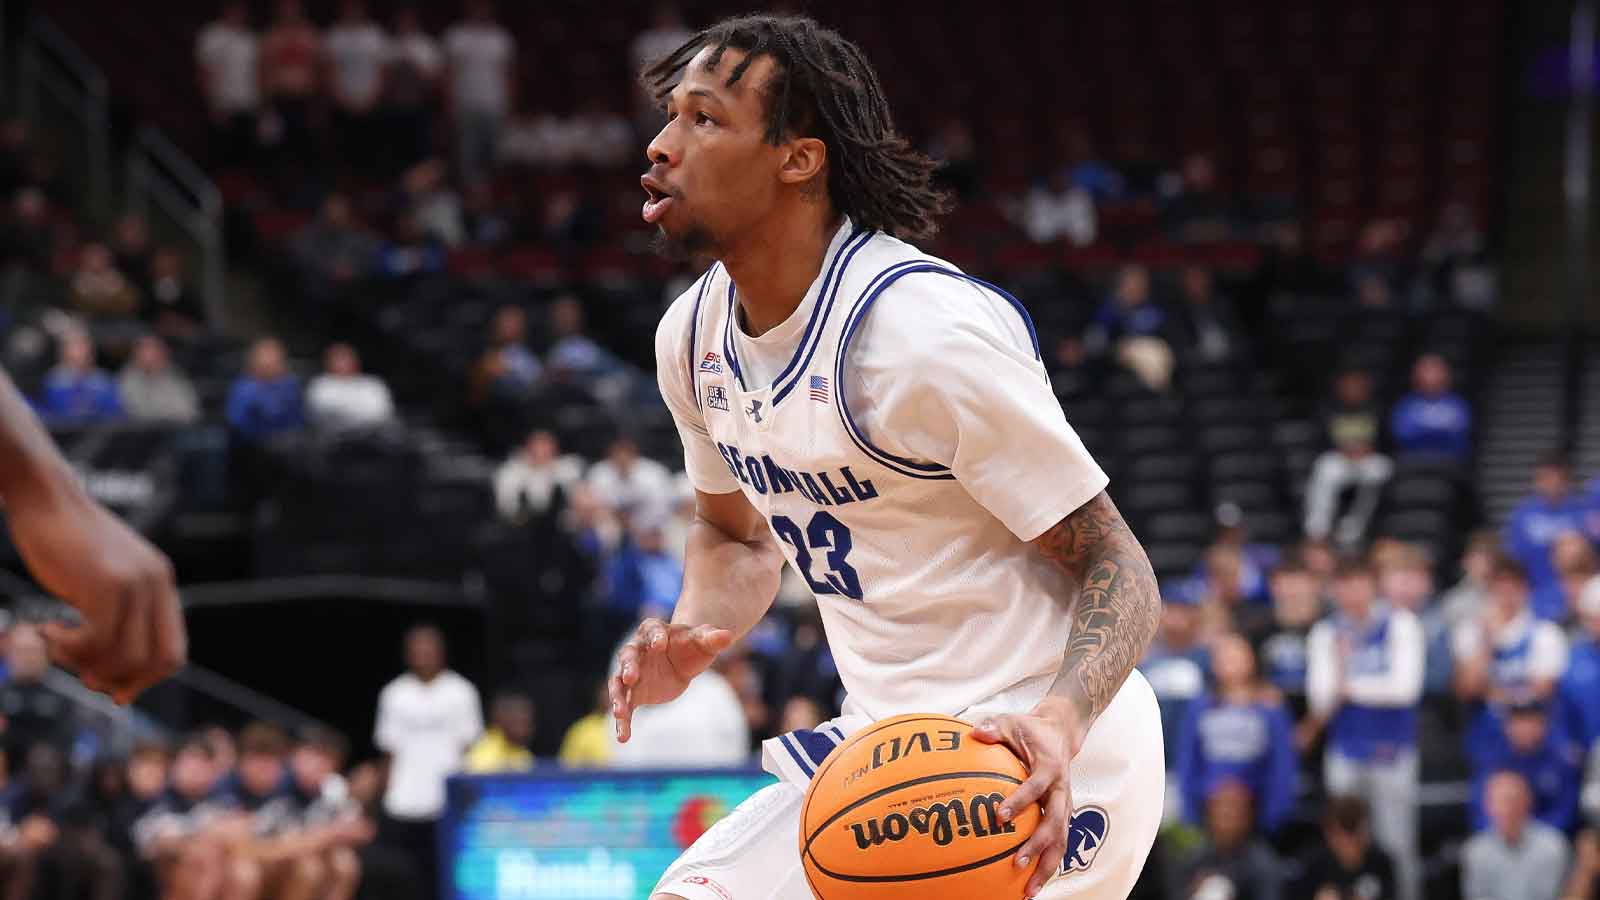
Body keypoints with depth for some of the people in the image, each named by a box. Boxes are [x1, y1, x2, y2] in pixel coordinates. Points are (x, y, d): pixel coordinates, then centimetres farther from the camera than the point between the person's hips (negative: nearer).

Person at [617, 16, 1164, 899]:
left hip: (1029, 761, -8)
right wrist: (689, 641, -1)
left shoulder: (928, 331, -22)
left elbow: (1119, 569, -17)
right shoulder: (691, 333, 2)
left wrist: (1059, 722, -36)